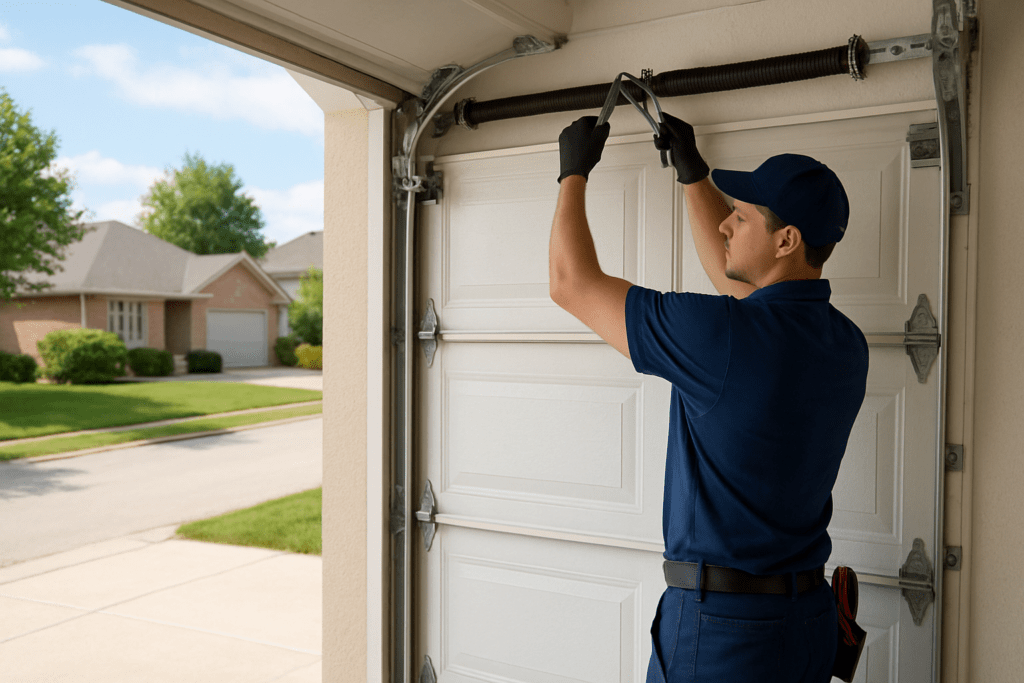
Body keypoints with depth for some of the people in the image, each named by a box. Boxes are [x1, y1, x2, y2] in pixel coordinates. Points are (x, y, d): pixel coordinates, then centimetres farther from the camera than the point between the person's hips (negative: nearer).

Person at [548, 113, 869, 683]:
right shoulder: (846, 344, -1)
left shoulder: (722, 336, -24)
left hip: (721, 626, -7)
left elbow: (572, 282, -12)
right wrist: (692, 172, 21)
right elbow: (733, 275, 17)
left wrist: (575, 170, 2)